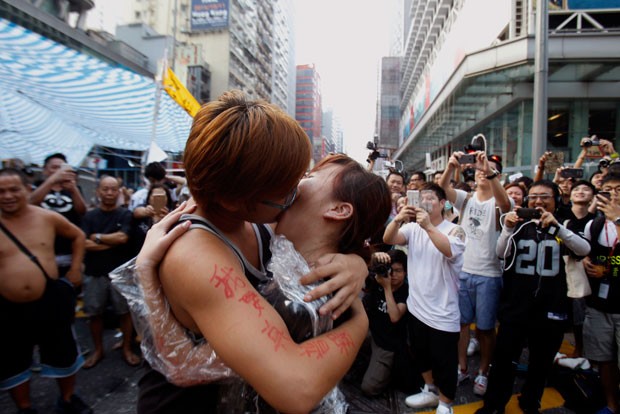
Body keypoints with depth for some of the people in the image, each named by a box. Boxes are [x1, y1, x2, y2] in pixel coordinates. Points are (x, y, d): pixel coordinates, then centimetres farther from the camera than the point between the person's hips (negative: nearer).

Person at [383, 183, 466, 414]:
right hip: (416, 307, 5)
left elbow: (449, 250, -32)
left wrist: (428, 226, -44)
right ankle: (431, 391, 47)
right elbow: (388, 240, -15)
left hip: (442, 313, -5)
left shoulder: (454, 230, -11)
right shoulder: (413, 228, 0)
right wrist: (398, 219, -34)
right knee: (421, 354, 23)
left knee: (444, 361, 9)